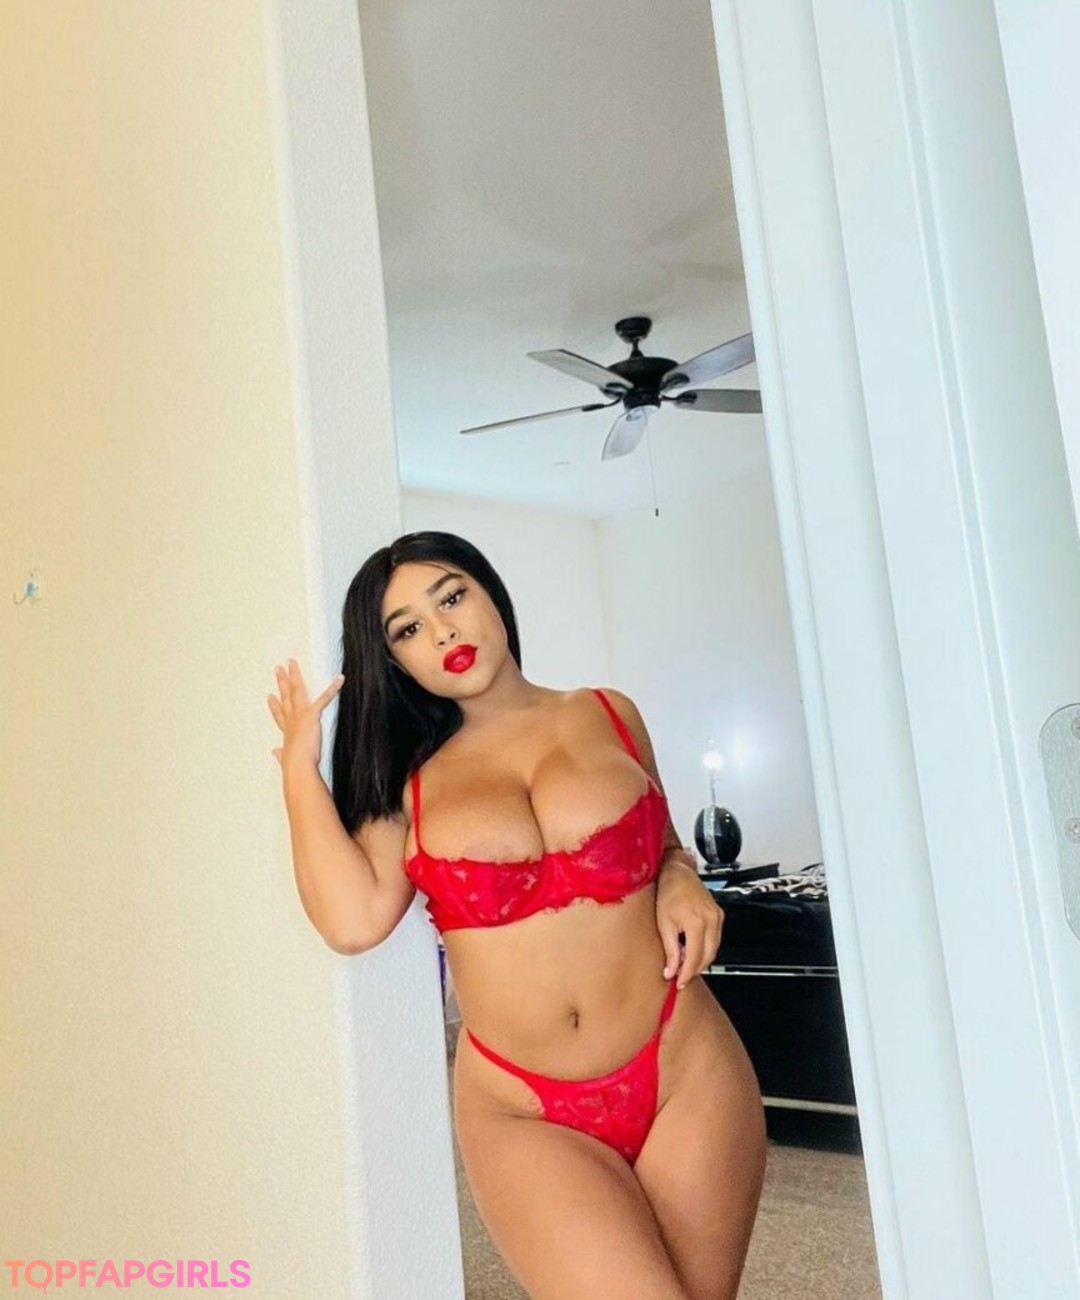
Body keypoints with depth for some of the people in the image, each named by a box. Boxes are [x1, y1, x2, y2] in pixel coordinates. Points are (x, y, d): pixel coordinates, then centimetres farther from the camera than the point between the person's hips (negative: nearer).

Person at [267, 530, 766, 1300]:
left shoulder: (608, 714, 6)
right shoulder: (409, 780, 4)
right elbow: (353, 920, -12)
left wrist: (682, 881, -3)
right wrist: (300, 764, -3)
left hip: (685, 1076, 2)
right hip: (523, 1115, -1)